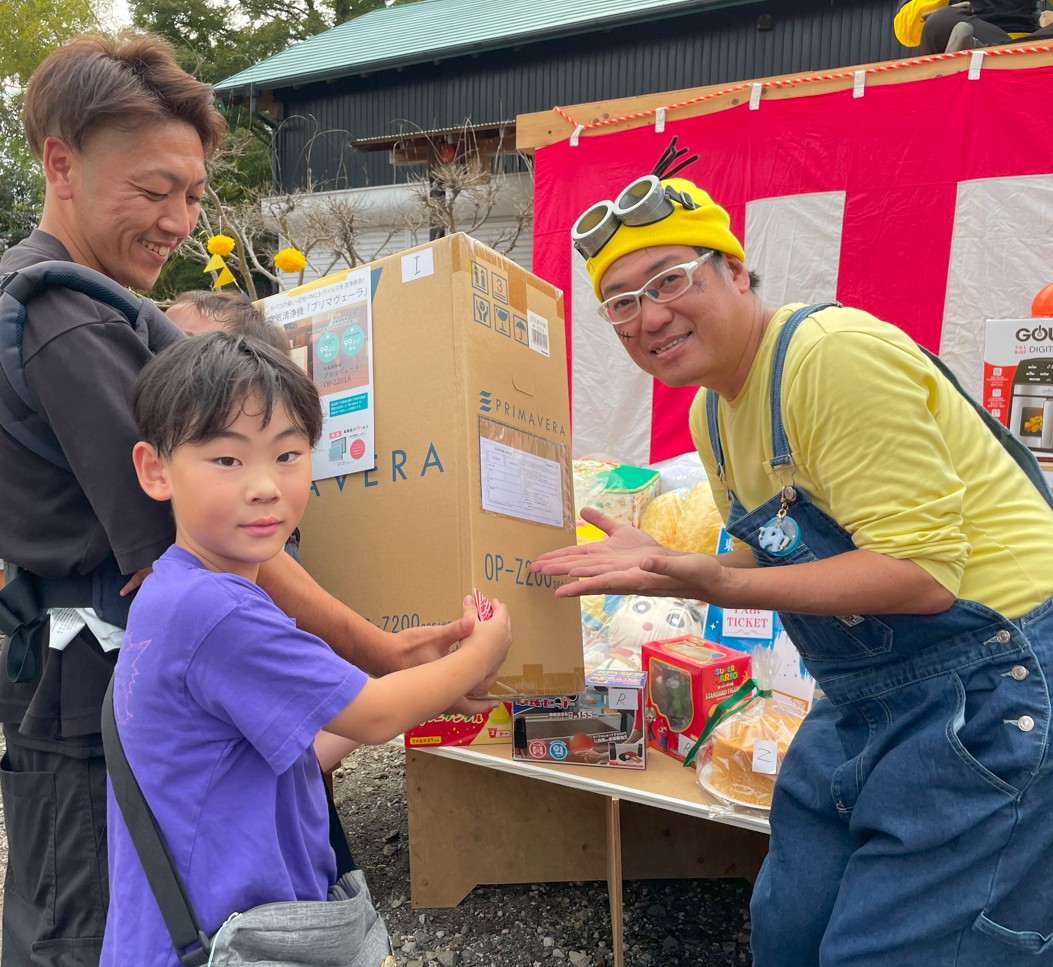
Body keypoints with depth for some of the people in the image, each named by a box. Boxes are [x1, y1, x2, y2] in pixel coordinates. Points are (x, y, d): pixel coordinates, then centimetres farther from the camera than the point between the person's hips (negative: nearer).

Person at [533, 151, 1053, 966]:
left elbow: (919, 574, -25)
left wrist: (708, 583, -29)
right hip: (866, 705, 9)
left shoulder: (833, 352, -22)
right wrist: (665, 563, -2)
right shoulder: (712, 411, 5)